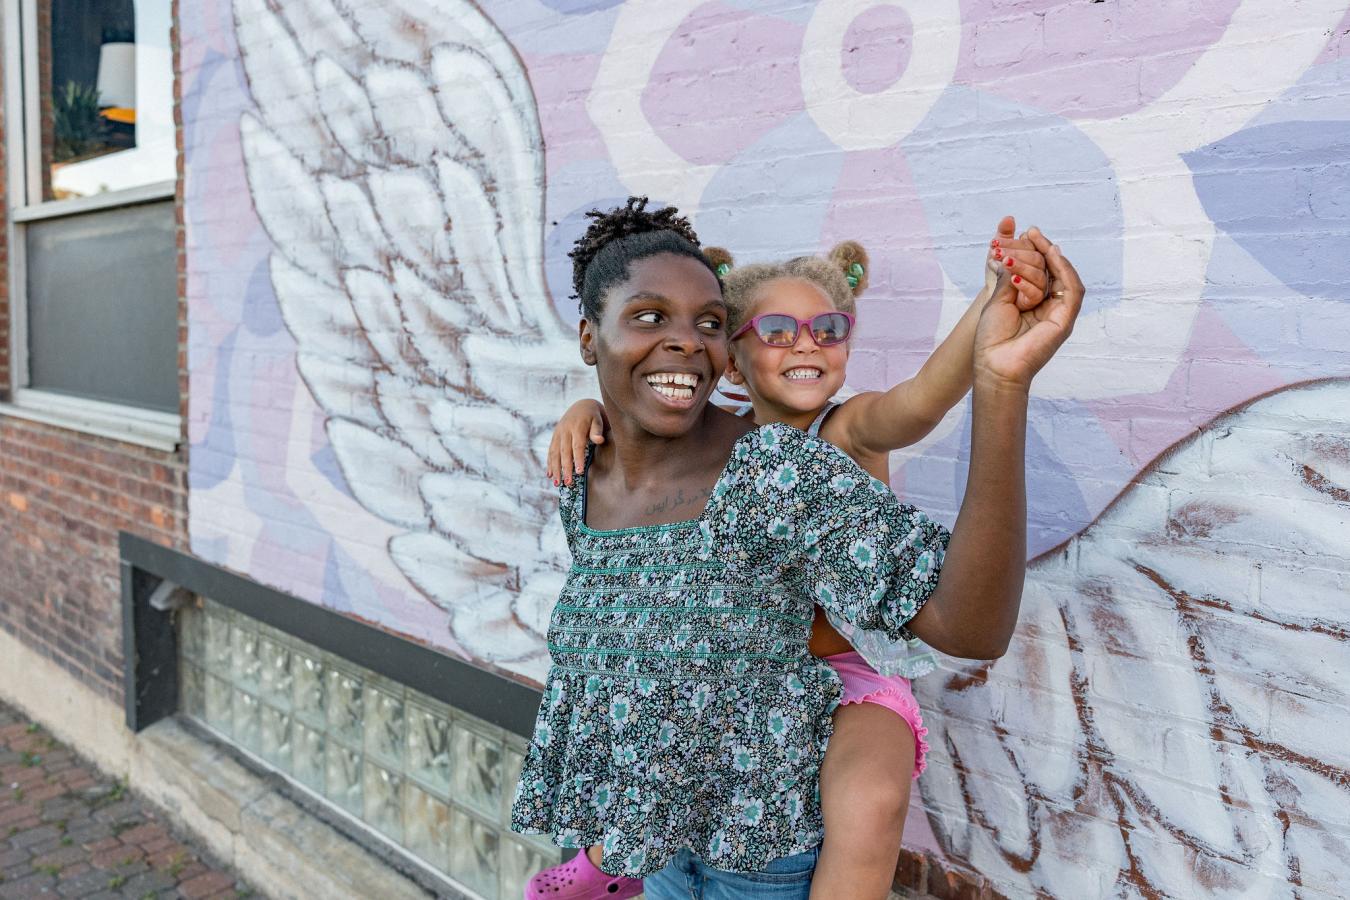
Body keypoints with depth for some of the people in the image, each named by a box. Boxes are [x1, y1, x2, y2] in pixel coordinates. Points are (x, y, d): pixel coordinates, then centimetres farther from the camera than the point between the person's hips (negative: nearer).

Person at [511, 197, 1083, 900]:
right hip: (656, 819, 5)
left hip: (770, 839, -5)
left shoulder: (781, 470, -26)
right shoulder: (583, 484, -6)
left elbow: (973, 627, -36)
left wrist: (1001, 380, -46)